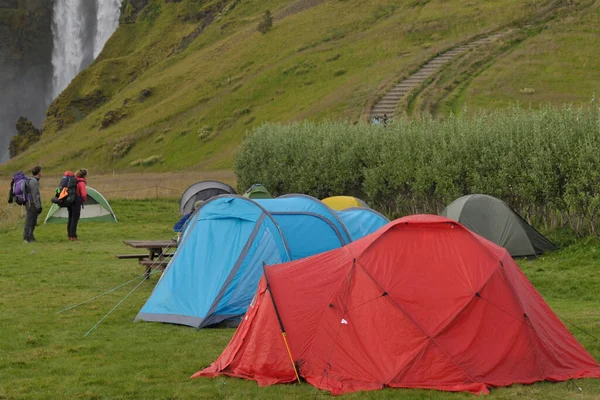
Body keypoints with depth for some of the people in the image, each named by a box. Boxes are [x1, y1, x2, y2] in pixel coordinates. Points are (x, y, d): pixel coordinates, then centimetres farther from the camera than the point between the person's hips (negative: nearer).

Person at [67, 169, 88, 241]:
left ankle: (69, 235, 19)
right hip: (76, 202, -8)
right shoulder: (81, 182, -12)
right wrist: (84, 200, 2)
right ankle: (73, 236, -4)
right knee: (75, 219, -4)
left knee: (70, 218, 15)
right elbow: (84, 194, -19)